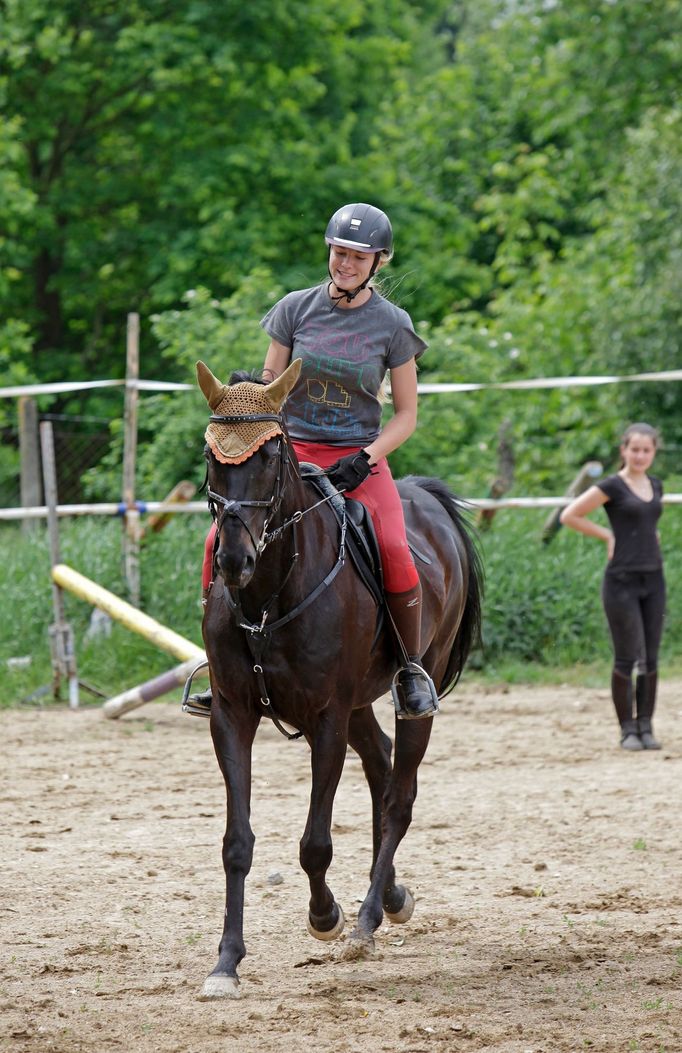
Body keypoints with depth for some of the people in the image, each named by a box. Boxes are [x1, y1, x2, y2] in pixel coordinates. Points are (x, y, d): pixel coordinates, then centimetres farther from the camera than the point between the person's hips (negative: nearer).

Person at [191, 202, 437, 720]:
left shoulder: (392, 325, -2)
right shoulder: (296, 308, 2)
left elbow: (406, 415, 2)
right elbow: (271, 386, 10)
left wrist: (365, 460, -13)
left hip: (360, 457, -2)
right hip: (292, 451, 2)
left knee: (395, 552, -28)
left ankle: (413, 667, -6)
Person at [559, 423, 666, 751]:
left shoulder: (655, 486, 12)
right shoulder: (612, 487, -7)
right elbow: (569, 516, -8)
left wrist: (652, 537, 10)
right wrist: (607, 535, -6)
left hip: (653, 579, 6)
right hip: (622, 582, -6)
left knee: (650, 659, 5)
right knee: (626, 659, -4)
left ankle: (645, 726, 12)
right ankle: (628, 729, 3)